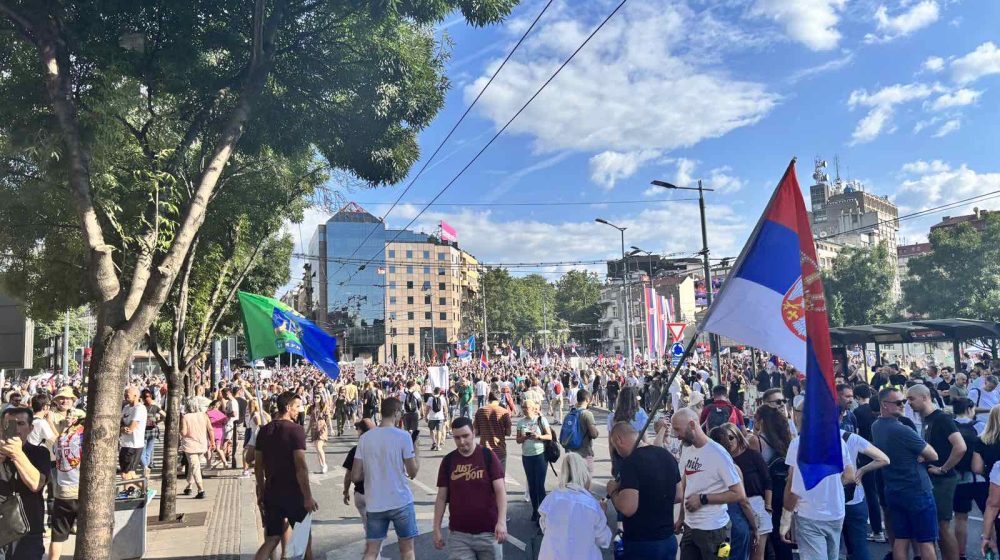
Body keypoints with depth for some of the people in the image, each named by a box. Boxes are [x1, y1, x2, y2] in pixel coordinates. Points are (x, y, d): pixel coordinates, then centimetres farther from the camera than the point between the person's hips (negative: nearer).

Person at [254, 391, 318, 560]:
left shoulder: (264, 431, 4)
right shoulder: (296, 430, -15)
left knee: (271, 540, 10)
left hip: (271, 493, 5)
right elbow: (300, 466, -20)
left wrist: (261, 492, 18)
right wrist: (308, 497, -15)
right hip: (293, 494, -5)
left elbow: (258, 465, 8)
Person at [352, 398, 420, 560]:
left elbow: (355, 476, 0)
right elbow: (413, 472, -5)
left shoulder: (365, 437, -1)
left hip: (374, 504, 3)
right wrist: (415, 453, 11)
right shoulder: (403, 436, -11)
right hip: (401, 502, -3)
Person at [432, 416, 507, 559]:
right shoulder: (448, 461, 1)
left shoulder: (488, 455, -6)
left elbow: (500, 490, -10)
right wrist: (437, 529, 3)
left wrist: (502, 521, -21)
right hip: (458, 534, 2)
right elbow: (441, 498, 6)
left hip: (488, 532, -1)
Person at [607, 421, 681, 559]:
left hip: (641, 544, -7)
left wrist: (613, 491, -9)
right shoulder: (667, 455, 3)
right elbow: (678, 496, 13)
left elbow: (628, 508, -27)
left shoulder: (630, 462, -20)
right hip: (669, 540, 7)